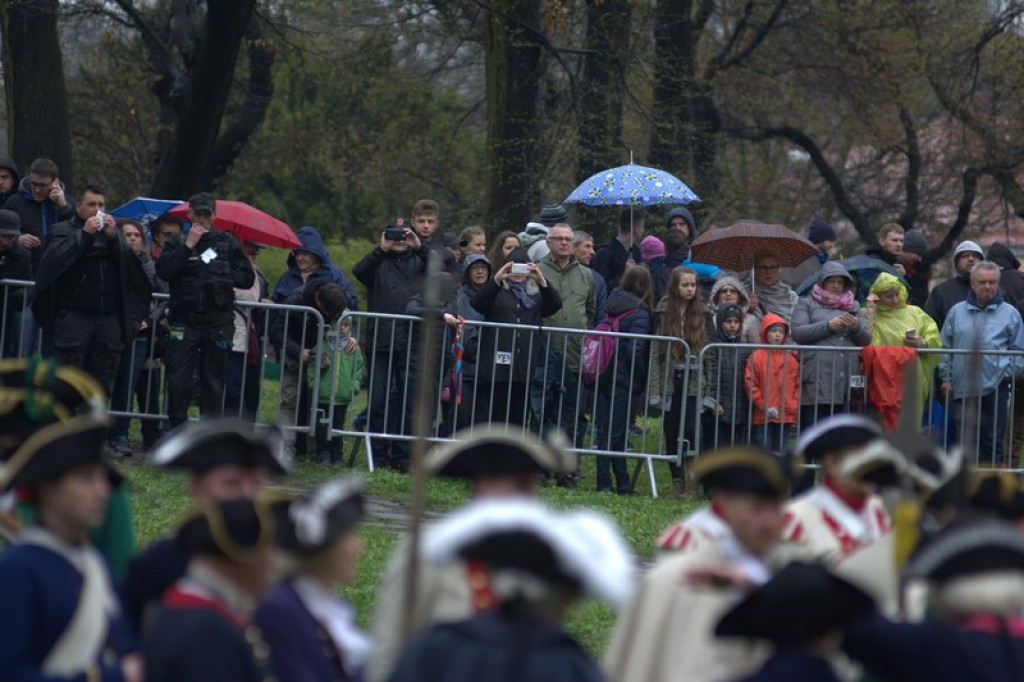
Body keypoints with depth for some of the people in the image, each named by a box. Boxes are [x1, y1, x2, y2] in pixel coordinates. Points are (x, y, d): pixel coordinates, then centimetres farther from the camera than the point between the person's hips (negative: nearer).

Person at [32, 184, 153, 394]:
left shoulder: (112, 232, 19)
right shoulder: (62, 231, 8)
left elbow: (130, 264, 5)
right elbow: (56, 259, -12)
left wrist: (113, 238, -8)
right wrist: (84, 234, -12)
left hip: (108, 319, 4)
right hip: (73, 315, -4)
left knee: (101, 380, 3)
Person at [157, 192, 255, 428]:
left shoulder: (227, 243, 9)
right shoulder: (177, 243, 7)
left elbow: (247, 278, 7)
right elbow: (163, 271, -10)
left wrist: (221, 274, -6)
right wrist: (188, 246, -11)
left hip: (218, 326, 1)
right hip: (184, 323, -1)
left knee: (213, 382, 4)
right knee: (178, 381, -6)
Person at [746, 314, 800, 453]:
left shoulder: (791, 359, 8)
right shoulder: (757, 357, -3)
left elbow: (798, 385, 11)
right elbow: (750, 384, -6)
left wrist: (794, 408, 0)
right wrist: (764, 406, -11)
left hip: (786, 416, 3)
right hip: (763, 417, -3)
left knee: (781, 452, 8)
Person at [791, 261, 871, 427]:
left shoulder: (853, 306, 23)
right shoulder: (807, 304, 11)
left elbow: (866, 340, 16)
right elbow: (797, 332, -4)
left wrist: (856, 327, -5)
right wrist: (829, 326, -10)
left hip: (847, 379, 4)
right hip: (817, 380, -4)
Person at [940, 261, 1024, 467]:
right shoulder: (957, 312, 11)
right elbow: (945, 347, 14)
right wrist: (946, 377, 7)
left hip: (995, 387, -2)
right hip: (962, 387, 2)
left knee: (992, 440, 1)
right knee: (966, 440, 2)